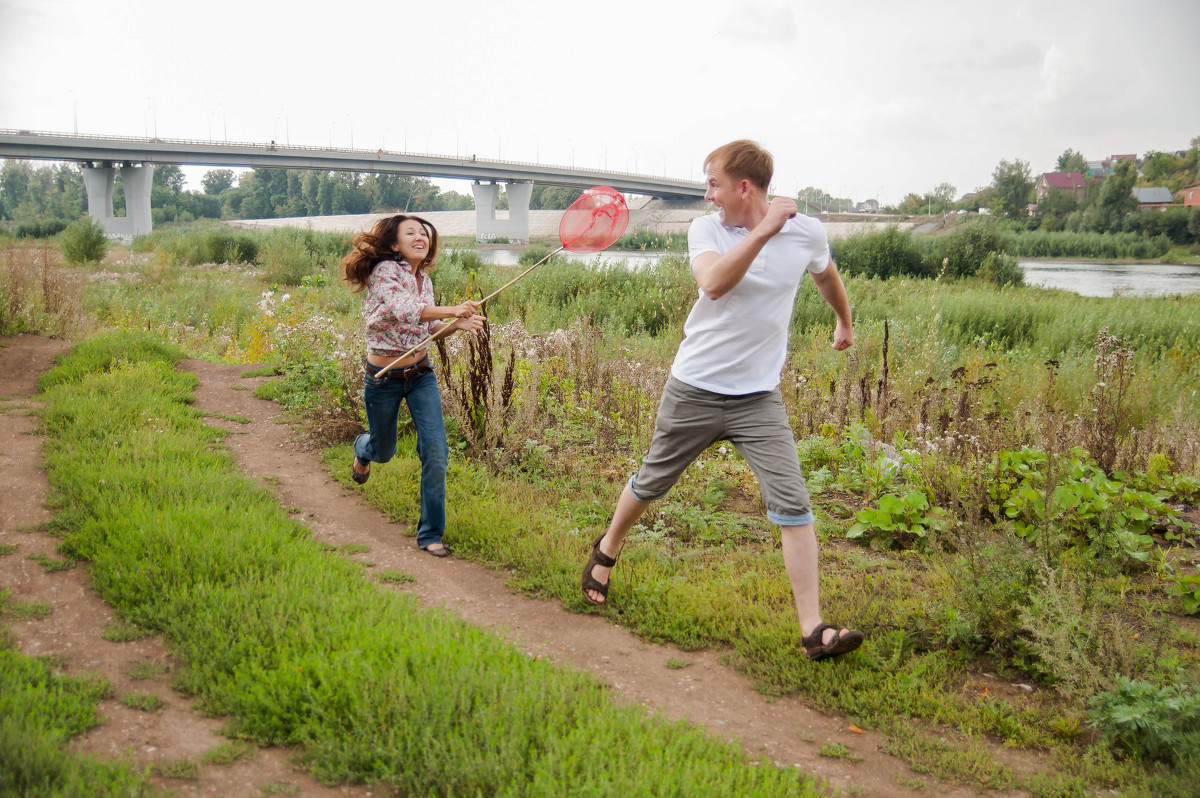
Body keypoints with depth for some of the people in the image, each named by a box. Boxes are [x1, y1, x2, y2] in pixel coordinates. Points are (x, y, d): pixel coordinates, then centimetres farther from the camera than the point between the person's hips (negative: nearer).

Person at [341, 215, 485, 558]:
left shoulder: (424, 278, 4)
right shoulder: (385, 271, -17)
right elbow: (403, 309, -35)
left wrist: (457, 325, -7)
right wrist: (451, 310, -48)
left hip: (421, 374, 5)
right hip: (383, 378, -4)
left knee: (436, 450, -9)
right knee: (384, 451, 16)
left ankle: (430, 533, 3)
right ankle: (363, 449, 56)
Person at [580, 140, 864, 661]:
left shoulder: (806, 232, -3)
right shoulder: (706, 229, -7)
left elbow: (827, 275, 22)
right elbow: (714, 283, -29)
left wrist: (845, 322, 36)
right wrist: (764, 231, -34)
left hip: (759, 397, 0)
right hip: (694, 388, 0)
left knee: (793, 504, -10)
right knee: (649, 484, 14)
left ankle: (813, 629, -5)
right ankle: (606, 552, 43)